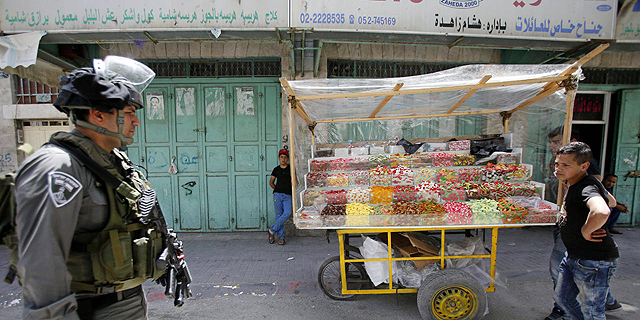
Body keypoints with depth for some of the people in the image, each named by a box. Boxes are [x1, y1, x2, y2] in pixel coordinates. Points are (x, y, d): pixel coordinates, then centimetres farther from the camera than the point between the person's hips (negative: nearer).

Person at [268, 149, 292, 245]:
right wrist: (277, 189, 10)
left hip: (288, 195, -1)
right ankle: (281, 237, 8)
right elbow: (271, 182, 21)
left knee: (288, 213, -18)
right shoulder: (276, 169, 12)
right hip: (278, 194, 1)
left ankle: (272, 230, -3)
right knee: (279, 214, -1)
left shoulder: (291, 168, 7)